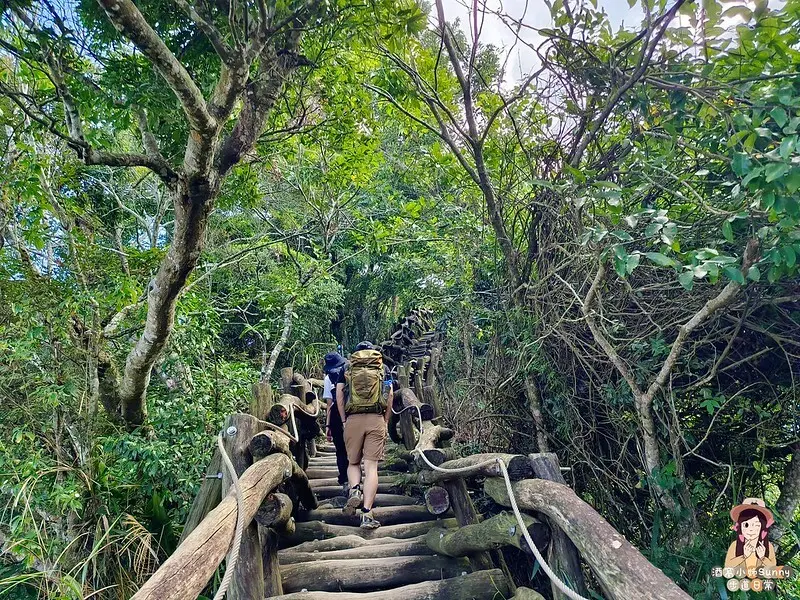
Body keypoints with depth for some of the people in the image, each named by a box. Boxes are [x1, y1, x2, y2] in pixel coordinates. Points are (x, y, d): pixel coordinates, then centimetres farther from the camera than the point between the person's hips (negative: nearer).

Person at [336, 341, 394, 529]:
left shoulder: (347, 369, 16)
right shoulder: (382, 369, 16)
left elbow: (339, 393, 4)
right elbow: (390, 395, 6)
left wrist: (344, 421, 8)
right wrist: (386, 422, 12)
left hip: (353, 420, 1)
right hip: (376, 420, 0)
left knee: (353, 463, 17)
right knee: (371, 466, -3)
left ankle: (355, 490, -11)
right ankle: (367, 513, -10)